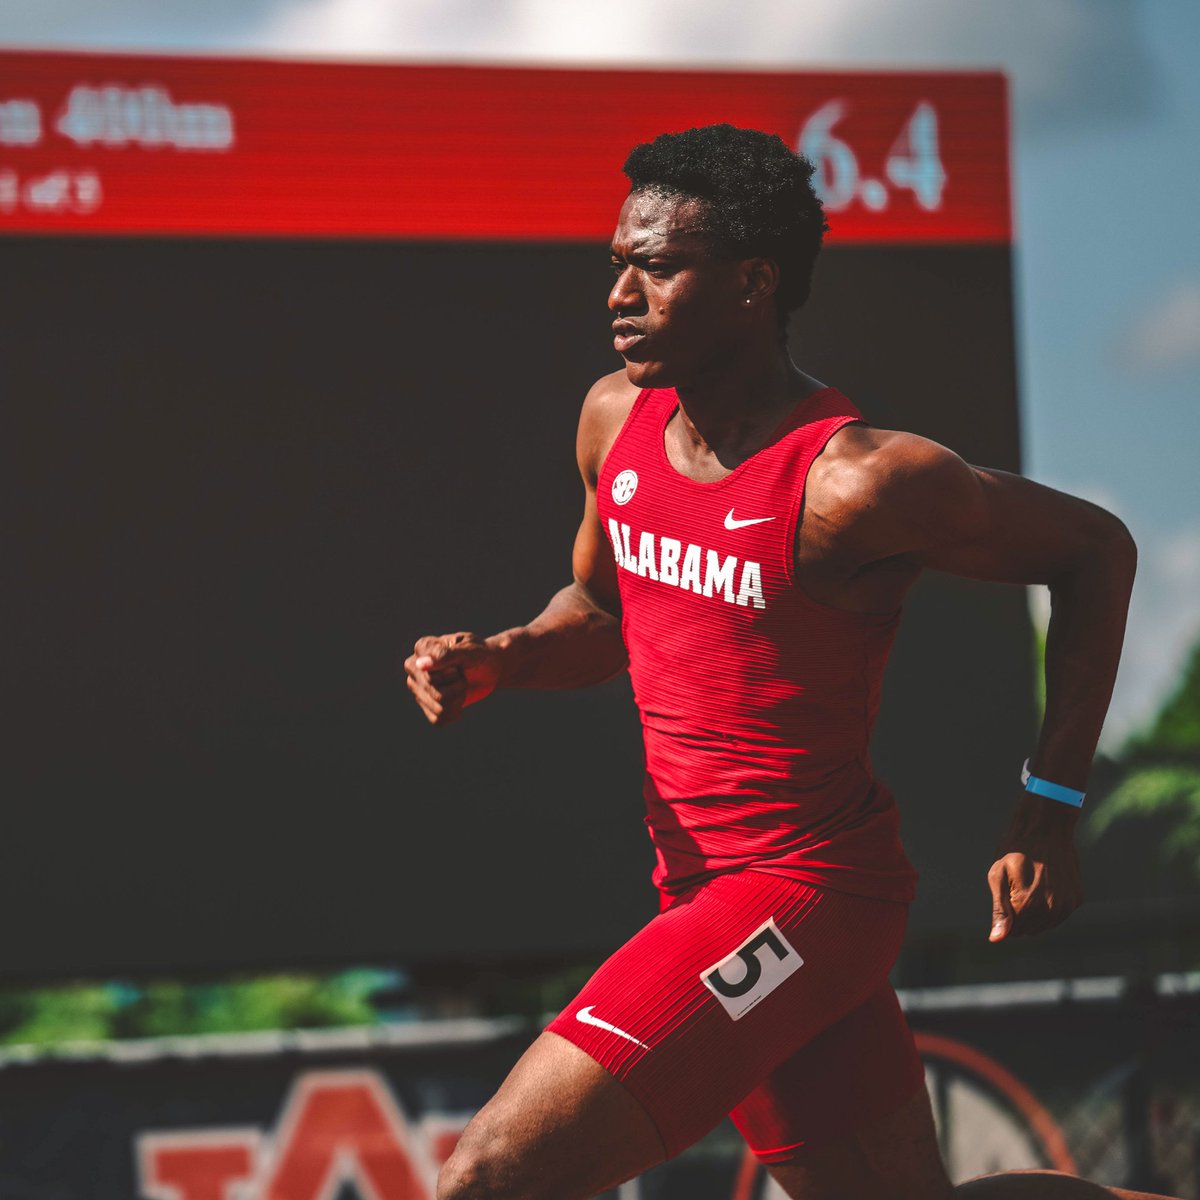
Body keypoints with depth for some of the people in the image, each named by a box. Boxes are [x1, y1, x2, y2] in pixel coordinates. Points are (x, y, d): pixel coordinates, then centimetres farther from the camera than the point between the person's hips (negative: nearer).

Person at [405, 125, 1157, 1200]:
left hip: (804, 892, -8)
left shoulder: (852, 481, -20)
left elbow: (1096, 549, -7)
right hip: (698, 881, 8)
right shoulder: (617, 420, 2)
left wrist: (1050, 812, -9)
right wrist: (495, 659, -1)